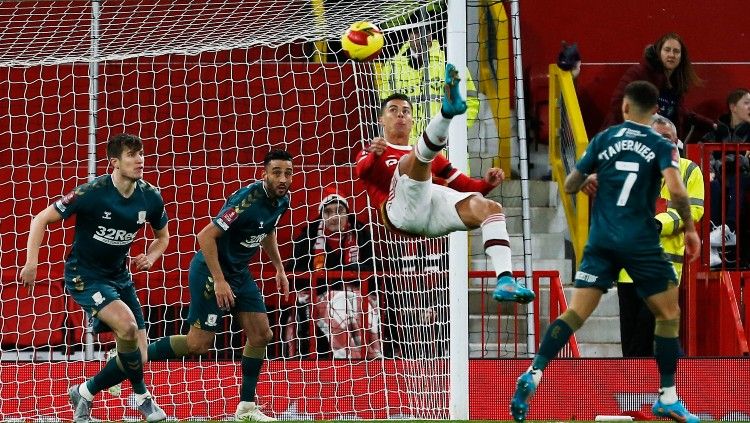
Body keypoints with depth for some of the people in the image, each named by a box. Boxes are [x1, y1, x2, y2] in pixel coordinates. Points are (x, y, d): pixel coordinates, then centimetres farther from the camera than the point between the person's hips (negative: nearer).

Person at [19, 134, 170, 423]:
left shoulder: (150, 197, -5)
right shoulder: (92, 193, -20)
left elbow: (163, 236, 15)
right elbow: (42, 219, -13)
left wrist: (150, 257, -6)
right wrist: (31, 262, -22)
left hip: (119, 276, 6)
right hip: (84, 276, -6)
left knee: (138, 358, -2)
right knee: (127, 324, -30)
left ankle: (84, 393, 22)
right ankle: (142, 395, -8)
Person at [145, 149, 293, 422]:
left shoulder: (282, 199, -1)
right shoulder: (248, 200, -28)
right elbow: (206, 236, -28)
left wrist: (279, 269, 20)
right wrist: (219, 281, -28)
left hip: (239, 272, 8)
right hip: (210, 270, -8)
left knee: (261, 335, 2)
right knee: (199, 343, -8)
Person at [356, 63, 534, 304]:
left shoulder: (433, 158, 43)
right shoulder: (370, 154, 30)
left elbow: (464, 185, 32)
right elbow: (361, 170, 4)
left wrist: (486, 184, 9)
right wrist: (374, 155, -20)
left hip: (434, 215, 4)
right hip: (401, 208, -4)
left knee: (490, 208, -21)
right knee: (418, 155, -28)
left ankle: (504, 282, -36)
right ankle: (448, 109, -59)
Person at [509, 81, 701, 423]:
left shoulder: (603, 140, 8)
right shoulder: (661, 147, -1)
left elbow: (570, 186, 11)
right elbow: (676, 191, -17)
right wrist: (689, 228, -2)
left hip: (601, 241, 3)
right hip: (641, 242, -3)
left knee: (576, 312, -1)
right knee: (668, 314, 12)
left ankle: (533, 375, -20)